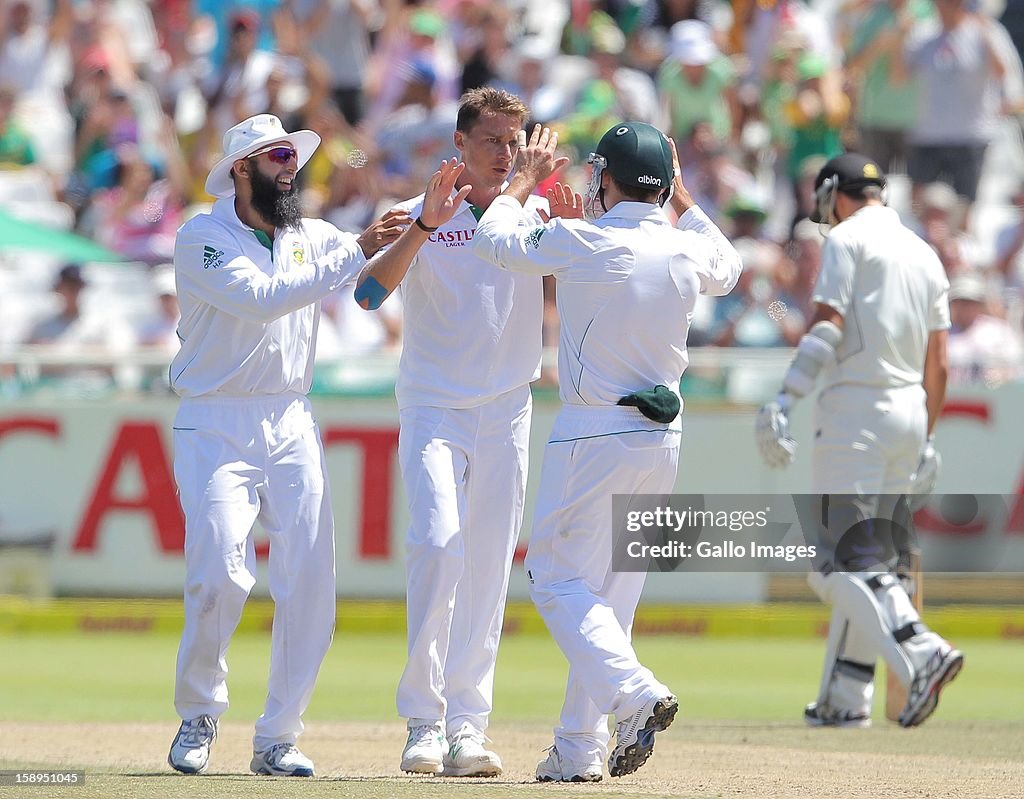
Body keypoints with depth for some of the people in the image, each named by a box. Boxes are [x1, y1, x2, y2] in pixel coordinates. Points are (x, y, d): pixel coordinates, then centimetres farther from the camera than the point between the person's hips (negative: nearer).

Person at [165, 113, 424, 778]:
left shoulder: (310, 238, 13)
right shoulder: (203, 238, -5)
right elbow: (264, 299, -20)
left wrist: (426, 220, -12)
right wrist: (356, 253, -22)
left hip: (292, 428, 5)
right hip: (217, 427, -5)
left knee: (310, 585, -4)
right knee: (221, 575, -17)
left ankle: (277, 740, 5)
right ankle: (198, 717, 5)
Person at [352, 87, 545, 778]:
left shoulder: (534, 216, 5)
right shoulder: (420, 216, -4)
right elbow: (369, 293, -19)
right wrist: (425, 224, -30)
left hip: (507, 412, 3)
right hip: (433, 407, -3)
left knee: (489, 566, 1)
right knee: (438, 544, -19)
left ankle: (467, 725, 3)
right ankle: (423, 721, -14)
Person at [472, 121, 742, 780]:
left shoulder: (581, 242, -13)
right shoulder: (686, 251, 3)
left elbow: (496, 239, 3)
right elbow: (728, 270, 28)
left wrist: (529, 178, 17)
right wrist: (682, 194, 30)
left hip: (594, 437, -6)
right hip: (664, 438, 6)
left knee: (559, 578, -1)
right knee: (612, 591, 12)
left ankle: (635, 693, -23)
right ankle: (579, 751, 12)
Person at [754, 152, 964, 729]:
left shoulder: (848, 239, -4)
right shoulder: (925, 254, 16)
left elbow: (827, 326, -16)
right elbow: (938, 362, 16)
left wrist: (785, 402, -21)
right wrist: (927, 439, 23)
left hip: (857, 406, -8)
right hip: (910, 410, 8)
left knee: (855, 556, -11)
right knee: (874, 556, 11)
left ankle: (920, 652, -30)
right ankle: (846, 695, 10)